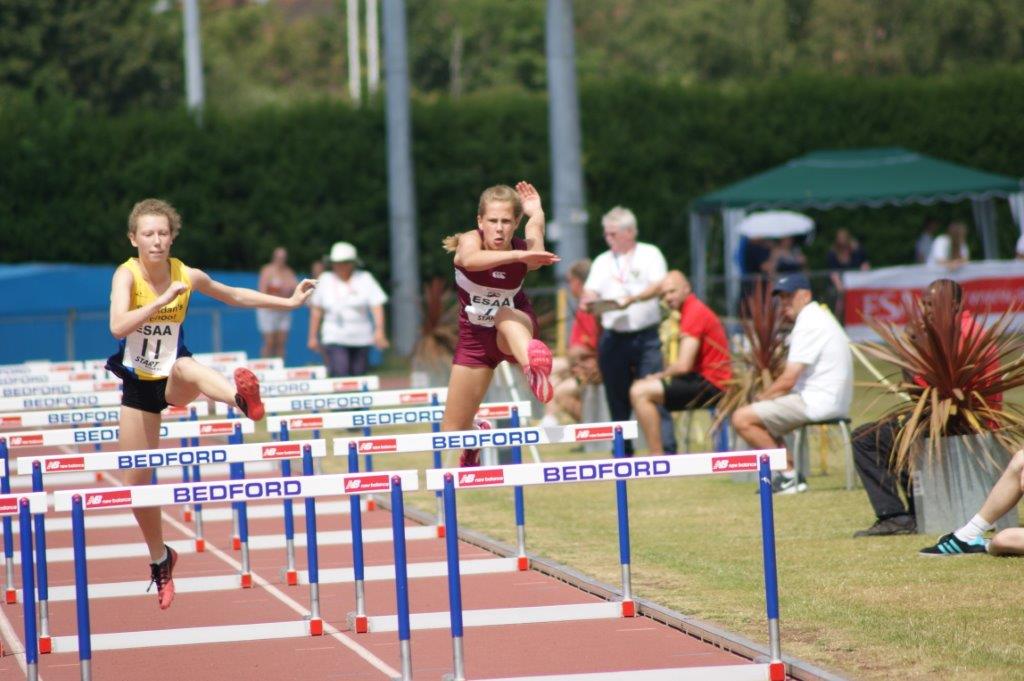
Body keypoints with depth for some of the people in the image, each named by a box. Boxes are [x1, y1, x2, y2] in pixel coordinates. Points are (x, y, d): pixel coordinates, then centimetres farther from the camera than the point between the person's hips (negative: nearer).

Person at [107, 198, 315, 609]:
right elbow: (118, 327, -33)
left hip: (171, 381, 0)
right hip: (137, 385, 0)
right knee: (137, 480, 3)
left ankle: (243, 397, -71)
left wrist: (288, 302, 16)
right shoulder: (127, 275, -15)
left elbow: (234, 296, 14)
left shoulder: (188, 276, -6)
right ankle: (160, 560, 27)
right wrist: (163, 299, -38)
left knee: (186, 367, -39)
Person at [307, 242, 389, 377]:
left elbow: (377, 305, -6)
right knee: (340, 377, -17)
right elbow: (316, 310, 10)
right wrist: (313, 336, 10)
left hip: (361, 339, 1)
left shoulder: (365, 278, 0)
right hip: (335, 339, -1)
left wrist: (379, 330, -20)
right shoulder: (325, 280, 5)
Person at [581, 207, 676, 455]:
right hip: (613, 338, 4)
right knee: (617, 399, 5)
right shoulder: (602, 262, 16)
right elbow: (590, 291, 7)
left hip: (647, 336, -4)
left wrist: (632, 299, -23)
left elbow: (658, 285, -8)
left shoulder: (649, 254, 5)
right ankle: (622, 452, 11)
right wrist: (588, 301, -17)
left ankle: (667, 450, -12)